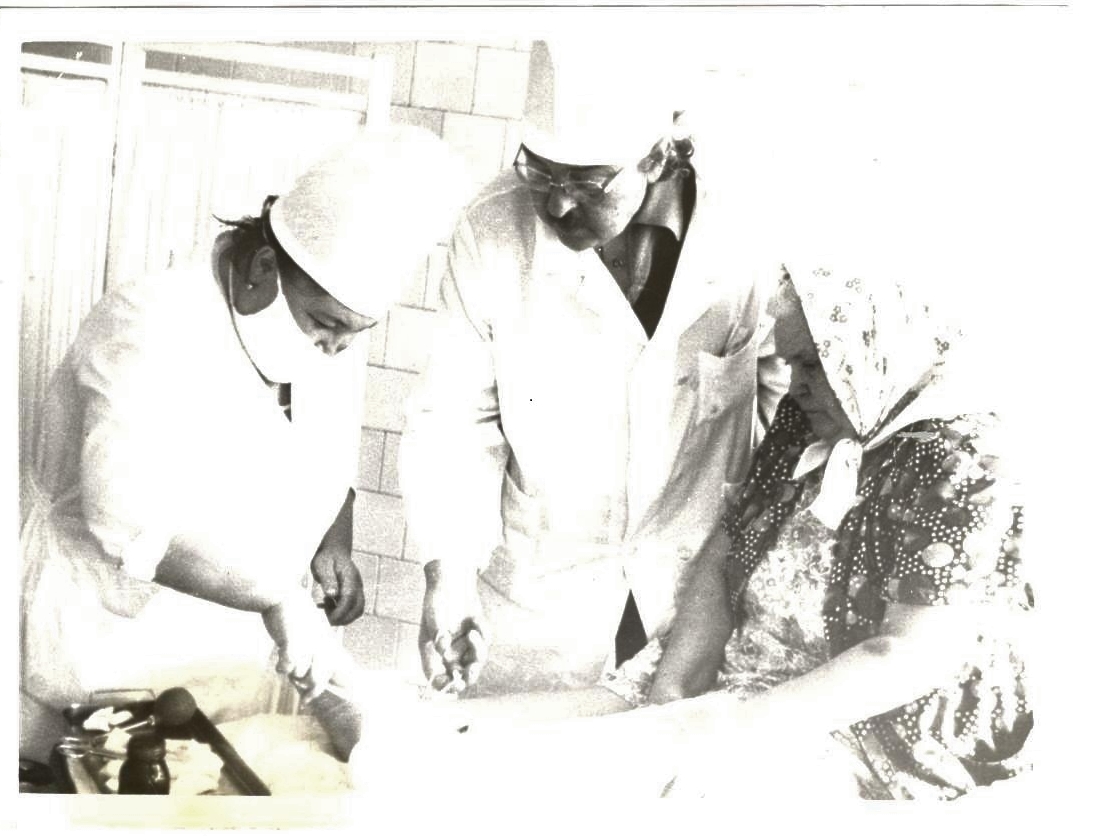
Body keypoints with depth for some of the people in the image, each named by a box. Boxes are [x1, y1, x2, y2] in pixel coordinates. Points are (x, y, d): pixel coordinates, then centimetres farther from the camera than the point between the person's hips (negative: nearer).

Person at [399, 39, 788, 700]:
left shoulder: (744, 234, -19)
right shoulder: (494, 231, -18)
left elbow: (788, 392, -3)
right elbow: (455, 416, -9)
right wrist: (449, 571, -20)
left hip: (697, 595, 0)